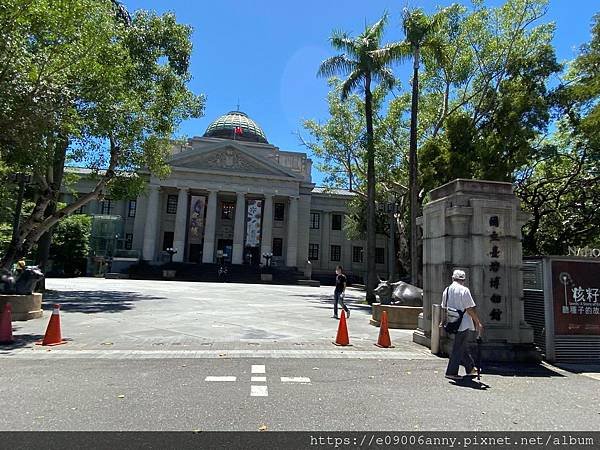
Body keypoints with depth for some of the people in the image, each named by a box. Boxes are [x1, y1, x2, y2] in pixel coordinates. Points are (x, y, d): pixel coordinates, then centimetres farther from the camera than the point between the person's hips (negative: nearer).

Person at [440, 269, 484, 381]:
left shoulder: (446, 290, 7)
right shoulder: (464, 290, -14)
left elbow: (444, 307, 17)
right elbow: (470, 309, -15)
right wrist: (478, 322, -5)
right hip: (465, 325, -7)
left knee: (463, 348, 19)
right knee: (459, 349, 1)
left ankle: (471, 369, 32)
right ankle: (451, 372, 6)